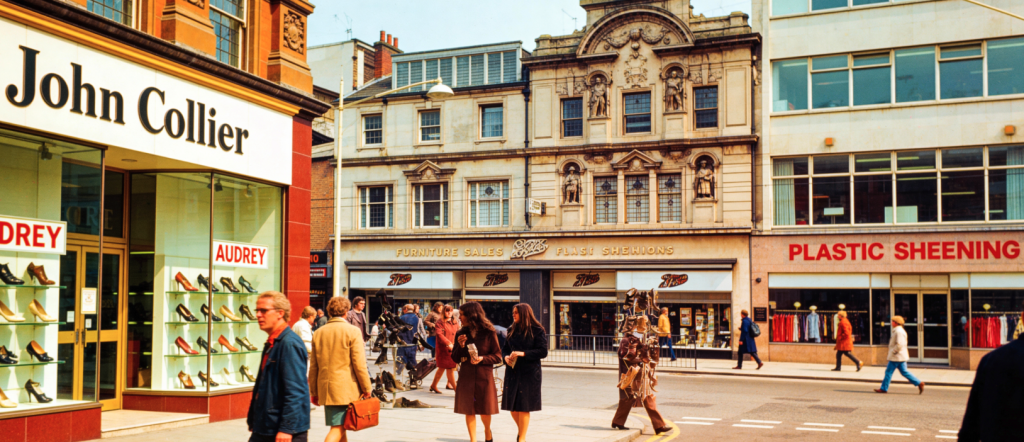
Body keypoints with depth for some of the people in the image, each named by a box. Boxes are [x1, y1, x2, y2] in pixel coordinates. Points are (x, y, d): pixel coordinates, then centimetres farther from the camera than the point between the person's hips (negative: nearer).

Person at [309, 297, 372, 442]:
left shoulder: (319, 333, 9)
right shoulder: (353, 332, -8)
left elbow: (313, 366, 11)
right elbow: (359, 364, -11)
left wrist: (314, 391, 18)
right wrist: (367, 388, -2)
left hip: (325, 388, 6)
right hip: (346, 389, -5)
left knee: (340, 426, 18)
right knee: (337, 428, -6)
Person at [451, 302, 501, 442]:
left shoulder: (489, 333, -5)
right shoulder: (461, 334, 4)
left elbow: (498, 356, -3)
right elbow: (455, 358, 7)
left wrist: (482, 359, -18)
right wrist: (460, 346, -11)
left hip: (484, 376, -2)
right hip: (466, 377, 3)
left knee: (485, 410, 7)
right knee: (469, 410, 3)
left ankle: (487, 430, 36)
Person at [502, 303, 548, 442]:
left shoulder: (537, 331, -7)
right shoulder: (512, 330, 9)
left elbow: (543, 352, -11)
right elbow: (505, 348, 16)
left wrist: (523, 353, -19)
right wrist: (506, 356, -6)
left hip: (529, 373, -5)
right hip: (512, 372, 5)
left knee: (523, 406, -1)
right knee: (511, 405, 8)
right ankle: (521, 430, 32)